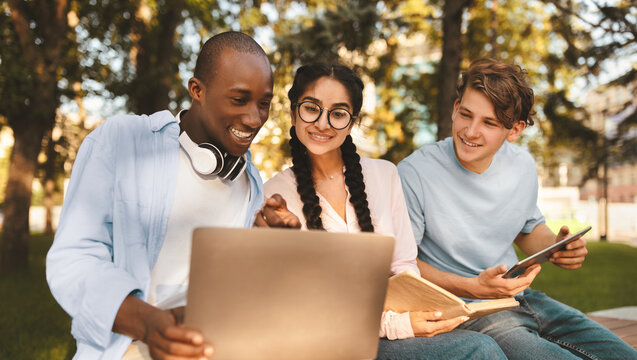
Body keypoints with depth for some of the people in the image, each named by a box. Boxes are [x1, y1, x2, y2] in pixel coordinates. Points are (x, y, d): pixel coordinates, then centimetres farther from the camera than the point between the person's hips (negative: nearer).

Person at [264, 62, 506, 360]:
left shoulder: (384, 174, 8)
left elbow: (404, 265, 9)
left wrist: (417, 308, -13)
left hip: (394, 319, 5)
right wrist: (391, 325, -21)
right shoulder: (276, 193, -4)